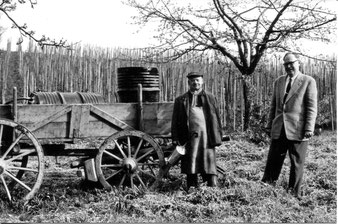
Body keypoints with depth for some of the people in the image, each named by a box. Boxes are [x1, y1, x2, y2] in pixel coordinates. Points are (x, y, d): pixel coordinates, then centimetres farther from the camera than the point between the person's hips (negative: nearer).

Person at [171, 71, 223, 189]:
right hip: (189, 139, 0)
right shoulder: (180, 100, 11)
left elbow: (217, 119, 11)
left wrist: (217, 138, 3)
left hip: (207, 138, 0)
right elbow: (175, 122, 10)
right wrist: (176, 139, 1)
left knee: (209, 166, -1)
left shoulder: (210, 98, 13)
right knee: (191, 168, 5)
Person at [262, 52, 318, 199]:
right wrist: (270, 125, 14)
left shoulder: (308, 81, 0)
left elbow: (312, 108, -5)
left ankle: (294, 194, 11)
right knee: (273, 161, 4)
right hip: (279, 130, 4)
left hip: (298, 130, -4)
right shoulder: (278, 82, 15)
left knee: (297, 163, 2)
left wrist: (309, 129, -12)